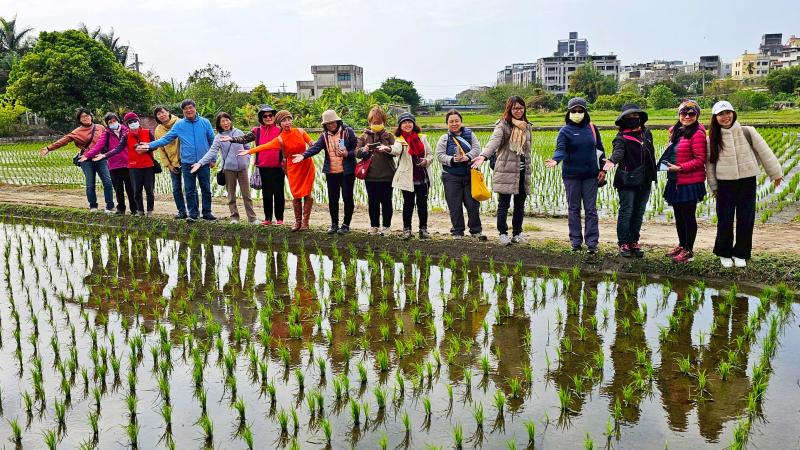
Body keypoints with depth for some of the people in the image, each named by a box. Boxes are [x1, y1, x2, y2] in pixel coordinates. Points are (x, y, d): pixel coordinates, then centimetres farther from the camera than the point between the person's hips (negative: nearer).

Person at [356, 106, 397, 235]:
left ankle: (387, 226, 15)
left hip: (386, 175, -2)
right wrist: (363, 150, -20)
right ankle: (374, 226, 20)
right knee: (372, 202, 9)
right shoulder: (364, 136, 7)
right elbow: (357, 152, 2)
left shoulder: (389, 136, 4)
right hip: (370, 175, 2)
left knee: (386, 201, 5)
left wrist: (388, 149, -28)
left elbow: (396, 151, -6)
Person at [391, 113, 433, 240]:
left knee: (422, 203, 7)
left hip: (422, 177, 3)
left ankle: (423, 229, 18)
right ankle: (406, 229, 16)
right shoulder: (400, 140, -3)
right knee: (408, 203, 4)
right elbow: (397, 149, -28)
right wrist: (388, 148, -51)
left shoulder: (422, 138, 8)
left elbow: (430, 154, 13)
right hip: (407, 178, -2)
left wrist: (427, 161, -10)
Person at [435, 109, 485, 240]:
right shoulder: (444, 138, 3)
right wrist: (452, 160, -22)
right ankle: (457, 232, 16)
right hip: (451, 177, -1)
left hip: (469, 175, 1)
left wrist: (468, 157, -24)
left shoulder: (469, 134, 6)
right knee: (455, 206, 4)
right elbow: (440, 155, -5)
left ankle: (476, 230, 16)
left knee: (473, 204, 4)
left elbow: (476, 149, -5)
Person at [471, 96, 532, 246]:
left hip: (522, 172, 5)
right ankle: (503, 233, 9)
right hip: (506, 171, -5)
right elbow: (494, 141, -24)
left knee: (520, 205, 10)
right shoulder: (503, 125, -6)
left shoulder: (526, 126, 13)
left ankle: (517, 233, 21)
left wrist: (528, 169, 17)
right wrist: (483, 156, -42)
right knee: (504, 204, -1)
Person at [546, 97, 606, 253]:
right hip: (571, 175, -1)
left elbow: (600, 149, 12)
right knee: (574, 209, 6)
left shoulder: (592, 128, 6)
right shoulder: (565, 131, -2)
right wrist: (555, 160, -38)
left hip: (591, 175, 2)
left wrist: (602, 169, 5)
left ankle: (592, 242, 4)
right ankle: (576, 241, 13)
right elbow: (561, 149, -17)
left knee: (591, 209, 2)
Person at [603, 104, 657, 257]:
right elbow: (618, 150, -27)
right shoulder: (622, 137, -7)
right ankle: (623, 243, 5)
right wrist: (612, 161, -49)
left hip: (644, 181, 5)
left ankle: (634, 241, 19)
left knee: (639, 212, 10)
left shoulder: (646, 132, 9)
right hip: (627, 181, -5)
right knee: (626, 211, -2)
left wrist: (652, 174, 18)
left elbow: (651, 152, 18)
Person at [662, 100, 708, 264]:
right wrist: (668, 164, 8)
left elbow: (700, 160, -16)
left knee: (688, 216, 0)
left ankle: (689, 251, 9)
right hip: (675, 181, 9)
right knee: (679, 215, 17)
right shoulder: (676, 131, 12)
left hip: (690, 182, -8)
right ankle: (682, 245, 31)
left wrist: (680, 168, -21)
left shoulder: (697, 134, -14)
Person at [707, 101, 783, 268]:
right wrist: (713, 186, 3)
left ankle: (740, 254, 18)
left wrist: (776, 172, 4)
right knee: (725, 220, 2)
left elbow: (764, 152, 2)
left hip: (747, 181, 0)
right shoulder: (713, 138, 2)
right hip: (725, 183, 0)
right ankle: (724, 253, 19)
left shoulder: (747, 132, -1)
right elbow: (709, 163, 5)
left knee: (746, 219, 3)